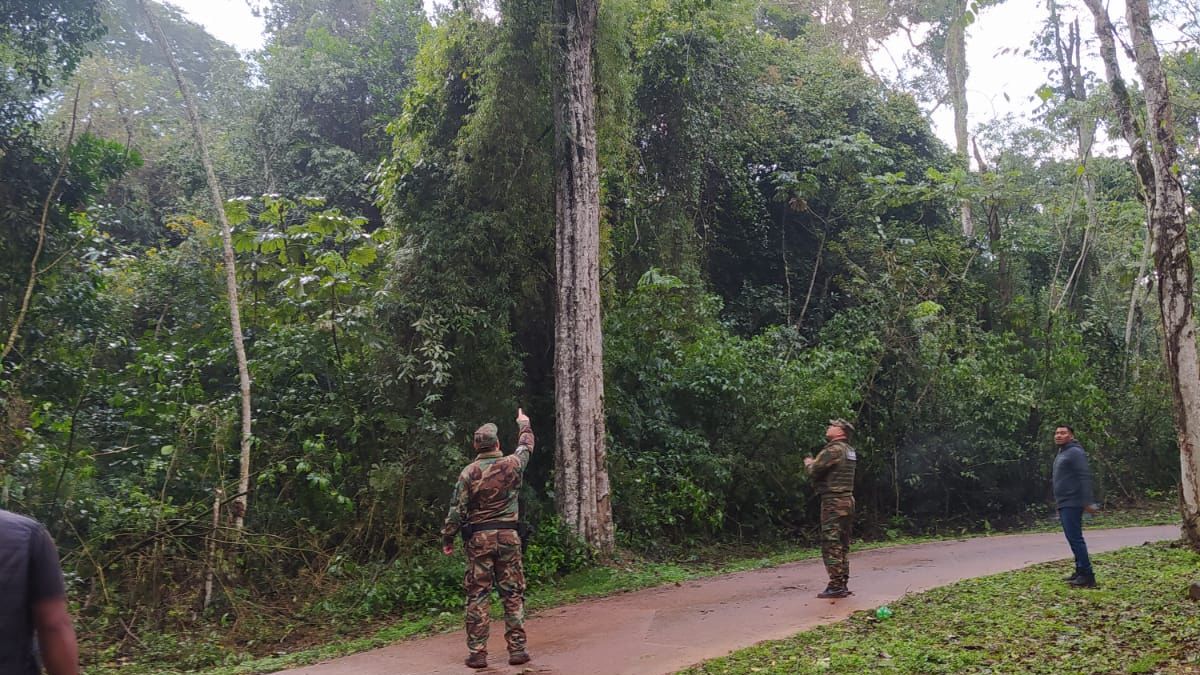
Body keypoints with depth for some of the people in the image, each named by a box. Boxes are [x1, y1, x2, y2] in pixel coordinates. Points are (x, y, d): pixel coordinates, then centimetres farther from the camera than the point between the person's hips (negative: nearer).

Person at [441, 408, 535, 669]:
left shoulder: (469, 472, -5)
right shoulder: (512, 464, -1)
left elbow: (457, 509, -5)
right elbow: (526, 447, 20)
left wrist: (447, 539, 6)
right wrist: (524, 425, 39)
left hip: (479, 537, -1)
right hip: (508, 535, 1)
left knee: (478, 595, 4)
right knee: (513, 593, 7)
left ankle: (477, 652, 4)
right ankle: (517, 649, 7)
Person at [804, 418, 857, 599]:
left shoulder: (834, 449, -14)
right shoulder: (849, 451, 15)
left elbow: (814, 470, -13)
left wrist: (808, 463, 7)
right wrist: (814, 463, 12)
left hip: (833, 502, -9)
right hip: (847, 500, 9)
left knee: (831, 545, -7)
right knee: (842, 545, 13)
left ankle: (835, 586, -8)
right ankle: (843, 584, 18)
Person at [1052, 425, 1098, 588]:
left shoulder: (1075, 452, -11)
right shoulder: (1061, 454, 19)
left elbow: (1085, 477, -19)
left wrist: (1087, 502, -24)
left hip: (1072, 504, -10)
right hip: (1063, 504, 10)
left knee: (1075, 538, -11)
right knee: (1073, 538, 13)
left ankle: (1087, 576, -9)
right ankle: (1081, 572, 20)